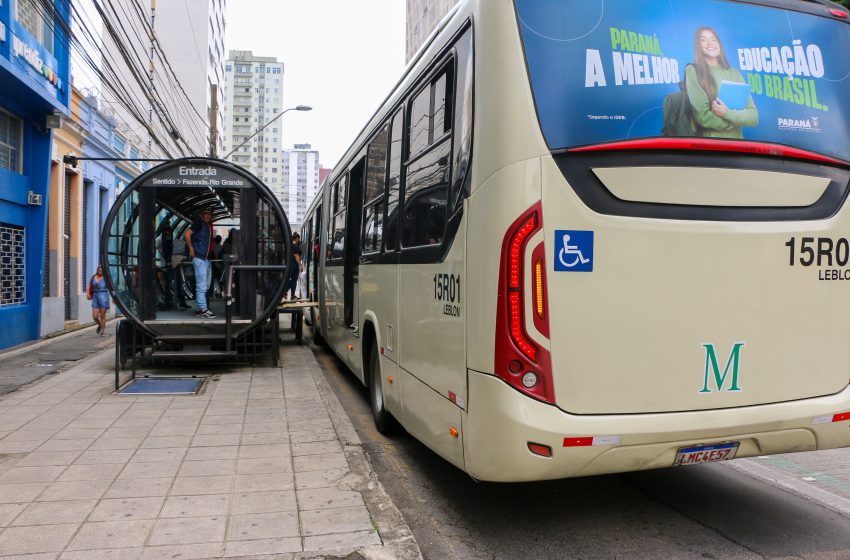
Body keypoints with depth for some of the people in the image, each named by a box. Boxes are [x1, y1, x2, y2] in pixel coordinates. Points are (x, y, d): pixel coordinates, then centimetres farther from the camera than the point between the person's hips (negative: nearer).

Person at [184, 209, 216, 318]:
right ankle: (203, 309, -7)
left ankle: (200, 309, 19)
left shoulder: (209, 225, 17)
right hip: (199, 258, -9)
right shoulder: (199, 222, -6)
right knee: (201, 286, -8)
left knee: (206, 286, 13)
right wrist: (191, 250, -16)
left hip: (207, 259, 9)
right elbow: (187, 234, -15)